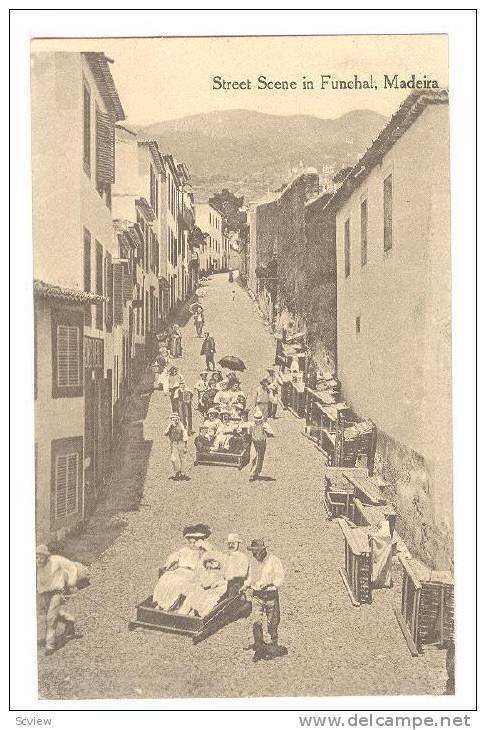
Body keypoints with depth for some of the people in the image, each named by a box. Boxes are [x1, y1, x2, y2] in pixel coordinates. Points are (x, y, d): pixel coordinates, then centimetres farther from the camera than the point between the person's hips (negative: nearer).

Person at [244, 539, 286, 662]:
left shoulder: (274, 561, -11)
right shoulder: (253, 562, 6)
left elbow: (280, 578, -14)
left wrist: (271, 585, -29)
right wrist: (245, 586, 4)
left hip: (271, 596, -4)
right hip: (257, 596, 4)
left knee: (272, 623, 7)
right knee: (255, 622, -6)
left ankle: (274, 646, 25)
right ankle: (259, 648, 3)